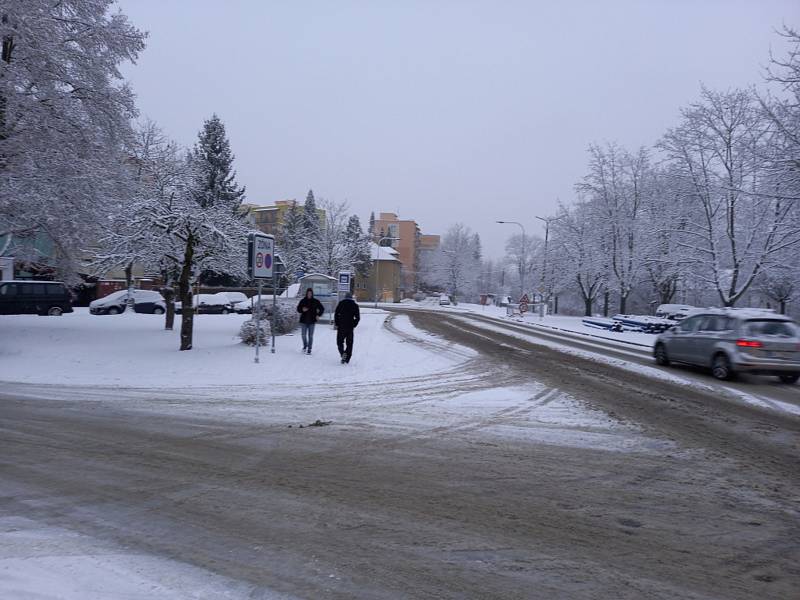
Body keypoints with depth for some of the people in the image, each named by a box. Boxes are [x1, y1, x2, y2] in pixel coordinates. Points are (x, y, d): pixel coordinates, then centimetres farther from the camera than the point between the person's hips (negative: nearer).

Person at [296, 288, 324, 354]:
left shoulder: (315, 301, 0)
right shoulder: (303, 301, 1)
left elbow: (322, 309, 9)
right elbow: (298, 309, 4)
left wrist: (318, 315, -2)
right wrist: (302, 310, -16)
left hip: (312, 321, -1)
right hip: (303, 321, 1)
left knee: (310, 336, -1)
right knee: (304, 335, 5)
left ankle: (309, 349, 5)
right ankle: (305, 346, 29)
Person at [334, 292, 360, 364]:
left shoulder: (341, 304, 2)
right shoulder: (355, 305, 6)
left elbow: (336, 314, -3)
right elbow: (358, 317, 2)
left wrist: (337, 324, 5)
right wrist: (353, 325, 10)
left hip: (341, 327, -1)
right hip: (350, 328, 1)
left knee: (340, 342, 8)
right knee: (349, 343, 9)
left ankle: (342, 353, -17)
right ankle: (347, 359, 7)